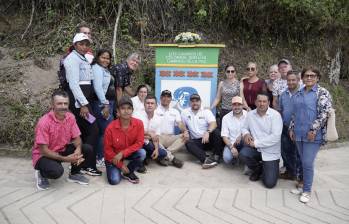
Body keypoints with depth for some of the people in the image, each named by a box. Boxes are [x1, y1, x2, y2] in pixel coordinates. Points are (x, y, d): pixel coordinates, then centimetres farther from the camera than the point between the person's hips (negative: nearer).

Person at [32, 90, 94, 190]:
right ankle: (41, 174, 2)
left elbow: (76, 137, -2)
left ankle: (74, 174, 11)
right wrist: (65, 159, -30)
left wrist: (78, 149, -26)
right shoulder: (44, 122, -25)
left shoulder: (70, 117, -9)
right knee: (57, 170, -36)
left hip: (63, 150, 6)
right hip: (44, 155, -6)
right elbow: (43, 150, -23)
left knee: (87, 149, -14)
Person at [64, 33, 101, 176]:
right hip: (77, 98, -9)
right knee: (93, 130, -10)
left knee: (82, 131, 12)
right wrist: (83, 104, -23)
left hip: (84, 96, 9)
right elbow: (73, 83, -18)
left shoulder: (84, 59, 19)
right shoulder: (73, 59, -9)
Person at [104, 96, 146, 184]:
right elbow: (107, 149, -13)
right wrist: (121, 165, -14)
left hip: (129, 153, 3)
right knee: (114, 180, -20)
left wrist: (122, 153, -25)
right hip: (113, 156, -2)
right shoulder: (110, 128, -23)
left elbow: (139, 143, -15)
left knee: (142, 153, -28)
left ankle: (128, 172, -1)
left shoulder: (139, 123, -19)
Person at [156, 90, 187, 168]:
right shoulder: (155, 110, 6)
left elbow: (180, 123, 6)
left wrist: (185, 131, -17)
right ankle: (171, 157, -35)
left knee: (185, 137, -23)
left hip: (170, 138, 3)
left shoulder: (175, 112, 18)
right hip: (158, 137, -3)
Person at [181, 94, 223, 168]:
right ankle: (205, 159, -46)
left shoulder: (206, 111, 2)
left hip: (208, 138, -1)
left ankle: (216, 157, -22)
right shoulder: (185, 112, 9)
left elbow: (214, 124, -14)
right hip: (196, 141, 1)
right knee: (188, 143, -29)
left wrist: (207, 132, -35)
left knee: (216, 132, -30)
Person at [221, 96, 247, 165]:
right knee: (227, 158, -27)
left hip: (244, 143, 0)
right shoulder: (226, 118, 1)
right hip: (231, 143, 0)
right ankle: (235, 156, 11)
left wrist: (242, 135, -27)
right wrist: (232, 147, -19)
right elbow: (224, 136, -4)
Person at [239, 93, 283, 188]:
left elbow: (275, 137, -21)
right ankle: (258, 168, 5)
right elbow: (244, 127, 15)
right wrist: (246, 133, -10)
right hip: (255, 149, 4)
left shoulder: (275, 115, -14)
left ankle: (268, 168, 26)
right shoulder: (250, 114, 1)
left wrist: (256, 143, -21)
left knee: (269, 183, -11)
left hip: (271, 153, -4)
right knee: (243, 154, -29)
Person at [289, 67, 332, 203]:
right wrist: (291, 128, 14)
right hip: (299, 134, 6)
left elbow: (325, 113, -14)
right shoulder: (298, 94, 14)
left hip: (313, 135, -5)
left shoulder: (322, 92, -5)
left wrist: (313, 130, -18)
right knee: (303, 161, 12)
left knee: (308, 163, -5)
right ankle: (303, 185, 27)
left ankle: (307, 191, 10)